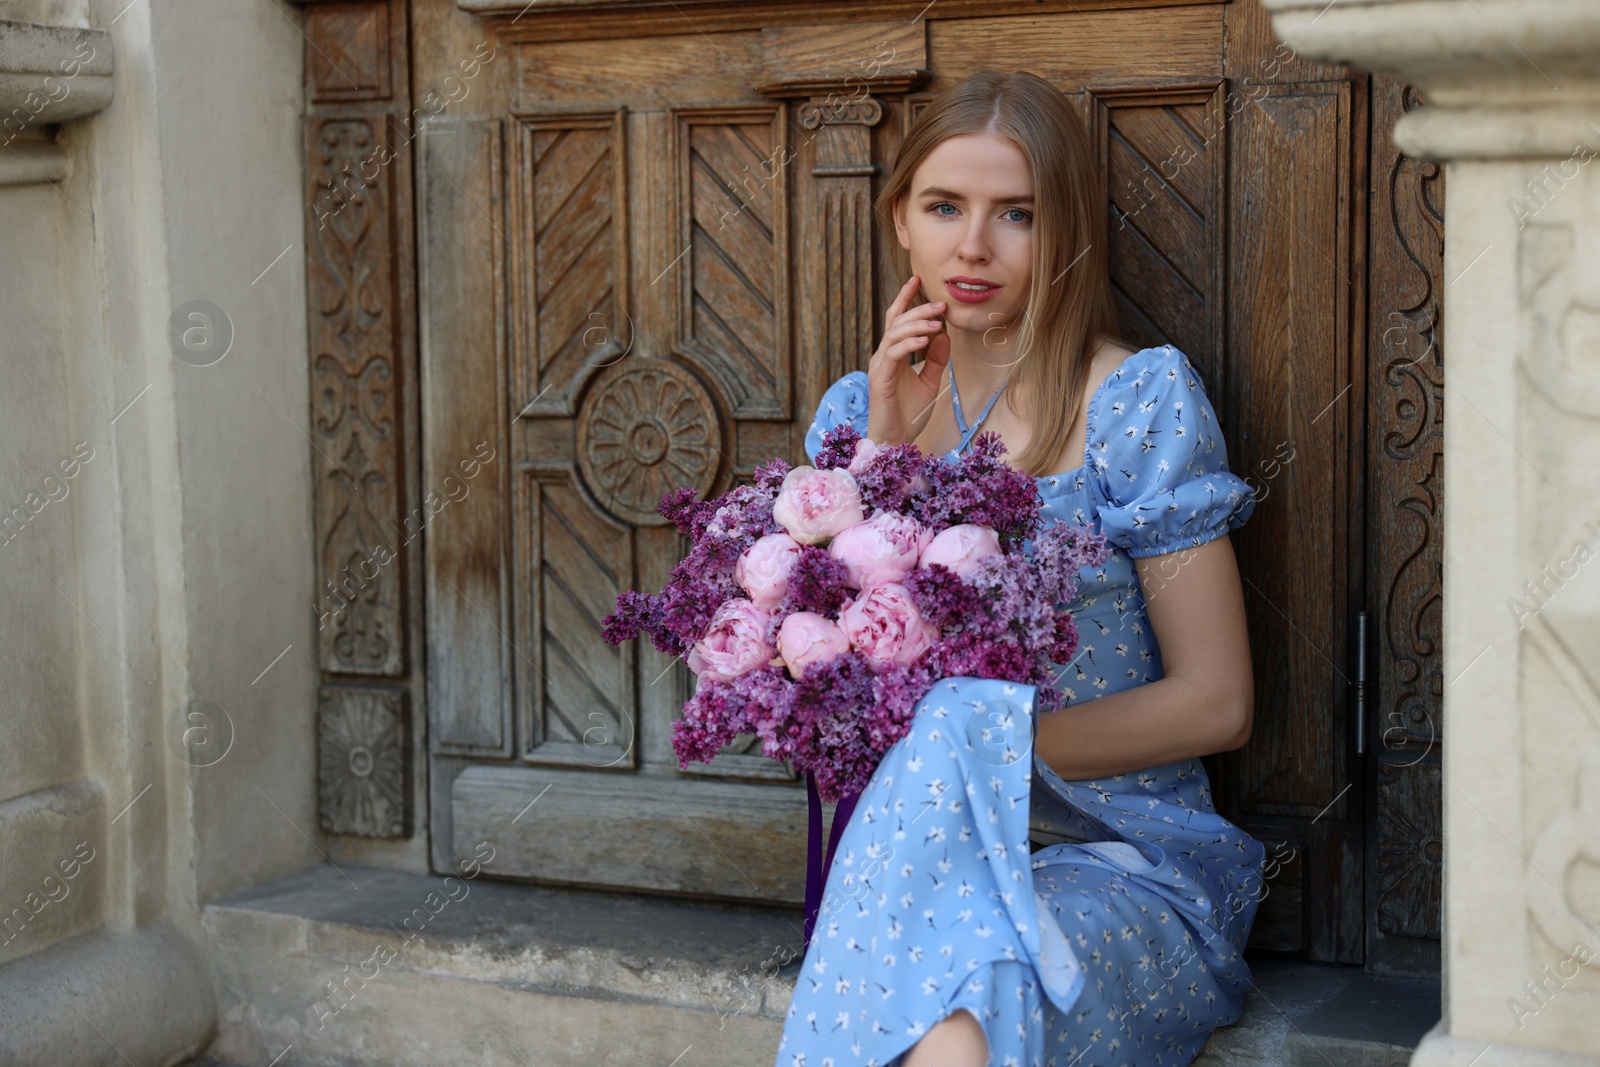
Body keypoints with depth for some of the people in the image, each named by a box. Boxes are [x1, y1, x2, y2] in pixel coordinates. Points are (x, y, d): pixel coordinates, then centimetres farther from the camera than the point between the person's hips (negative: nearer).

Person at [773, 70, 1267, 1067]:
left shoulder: (1139, 399, -2)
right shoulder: (858, 411, 12)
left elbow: (1215, 703, -4)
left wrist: (981, 752, -13)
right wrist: (884, 449, -4)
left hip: (1123, 864, -2)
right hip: (932, 857, 2)